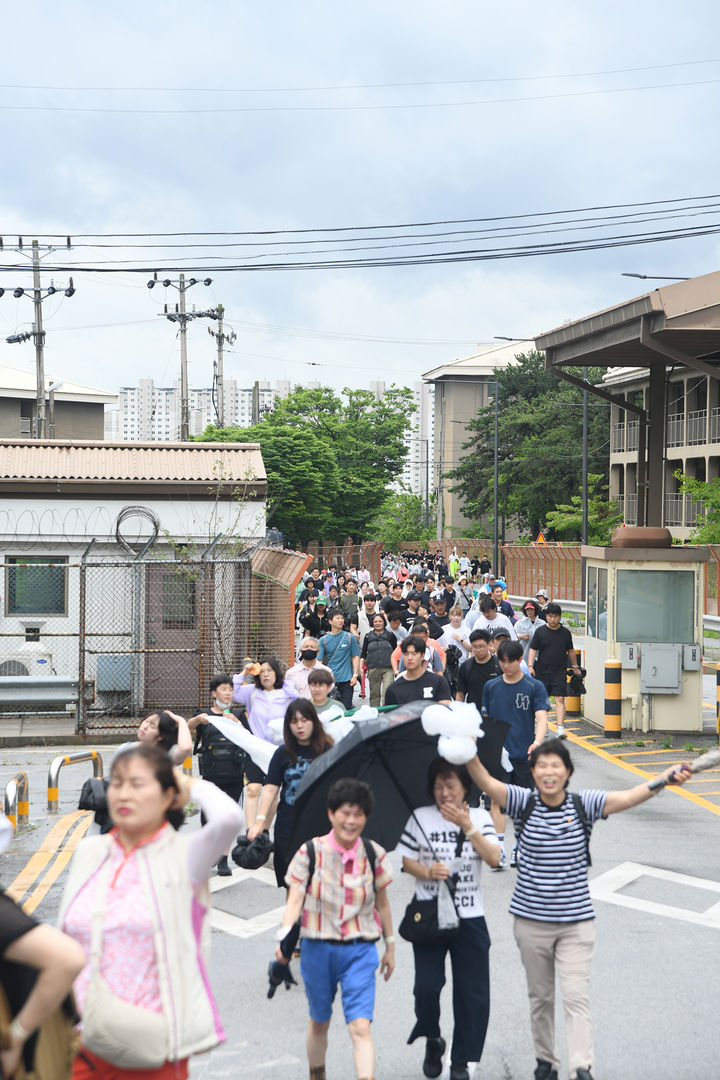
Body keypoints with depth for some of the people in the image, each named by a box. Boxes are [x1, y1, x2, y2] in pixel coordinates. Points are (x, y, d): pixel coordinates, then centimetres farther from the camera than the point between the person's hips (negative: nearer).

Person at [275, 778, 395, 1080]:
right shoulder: (310, 852, -7)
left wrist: (390, 946, 16)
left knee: (360, 1027, -13)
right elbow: (295, 898, -12)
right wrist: (285, 936, -29)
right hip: (317, 949, 0)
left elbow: (382, 902, 10)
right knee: (319, 1022, 17)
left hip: (360, 951, 0)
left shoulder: (374, 854, -1)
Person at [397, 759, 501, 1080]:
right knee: (427, 984, -11)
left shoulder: (480, 817, 5)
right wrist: (427, 872, -15)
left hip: (469, 917, 1)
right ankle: (432, 1039, 18)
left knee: (472, 991, 1)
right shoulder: (420, 817, 3)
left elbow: (494, 858, -8)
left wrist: (467, 826, -14)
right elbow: (406, 859, 3)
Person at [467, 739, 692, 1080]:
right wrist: (470, 755, -41)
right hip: (531, 921, 1)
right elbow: (486, 782, -21)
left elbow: (627, 798, -20)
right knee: (540, 997, 14)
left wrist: (664, 779, -37)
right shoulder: (524, 803, -6)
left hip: (576, 921, -1)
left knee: (576, 996, -9)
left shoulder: (583, 804, -6)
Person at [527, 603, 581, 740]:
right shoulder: (540, 631, 1)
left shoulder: (565, 632, 6)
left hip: (559, 672, 0)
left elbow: (571, 651, 17)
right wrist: (530, 665, -11)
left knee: (560, 699, -11)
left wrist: (575, 667, 23)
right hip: (541, 671, 0)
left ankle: (560, 727, -16)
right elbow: (533, 649, 1)